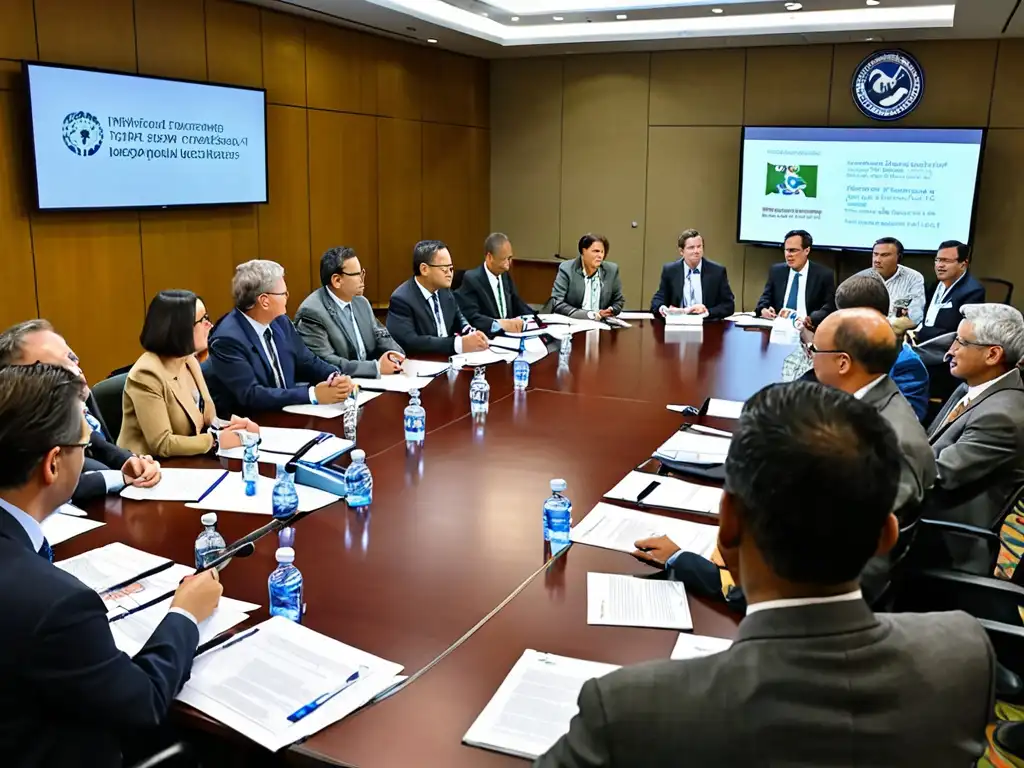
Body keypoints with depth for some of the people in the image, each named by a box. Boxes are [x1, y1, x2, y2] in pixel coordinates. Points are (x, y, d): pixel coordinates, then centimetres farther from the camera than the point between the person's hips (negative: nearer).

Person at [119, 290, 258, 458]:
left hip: (185, 463, 7)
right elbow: (162, 444, -23)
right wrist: (216, 440, -18)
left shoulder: (189, 362, 4)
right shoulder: (146, 374, -20)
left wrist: (226, 426, -9)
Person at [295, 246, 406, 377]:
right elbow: (326, 364, -20)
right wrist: (377, 367, -22)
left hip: (368, 381, 7)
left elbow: (381, 337, 14)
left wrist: (396, 355, -7)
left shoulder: (361, 302, 9)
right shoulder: (312, 312, -14)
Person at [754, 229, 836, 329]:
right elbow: (766, 298, 12)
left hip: (808, 329, -2)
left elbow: (829, 308, -6)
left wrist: (809, 319, -26)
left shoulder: (824, 275, 1)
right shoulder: (776, 271, 13)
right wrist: (764, 310, -13)